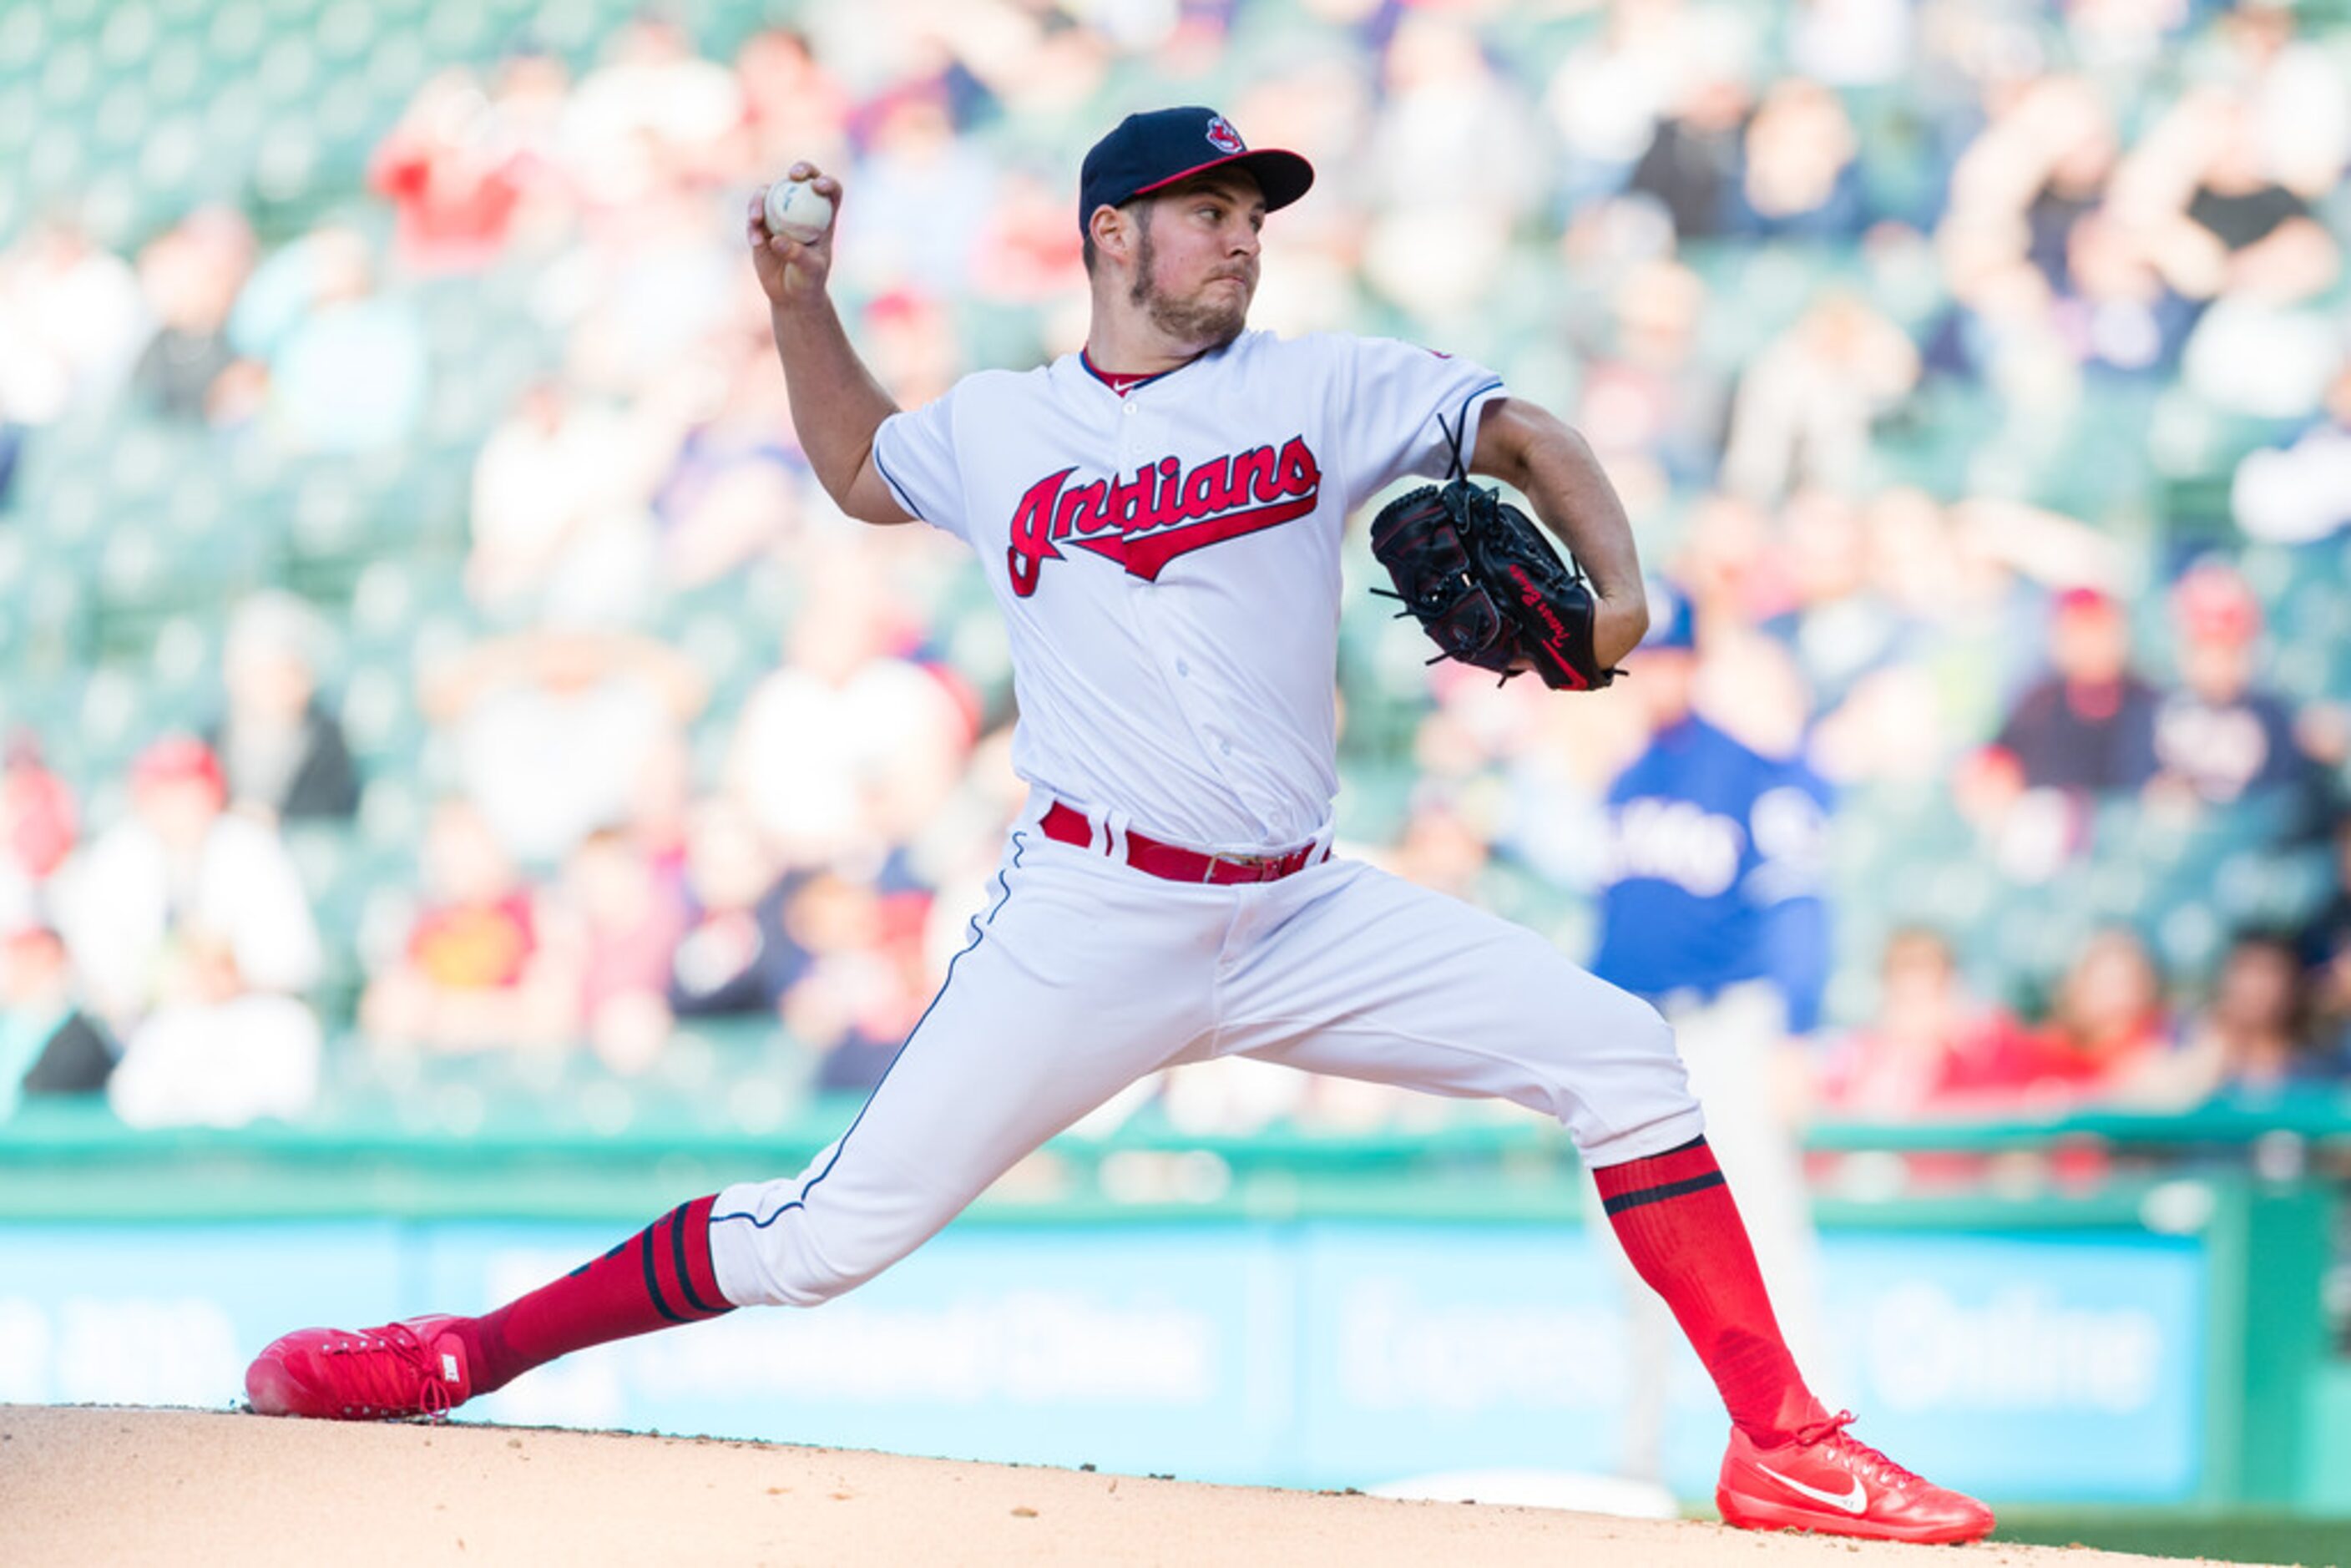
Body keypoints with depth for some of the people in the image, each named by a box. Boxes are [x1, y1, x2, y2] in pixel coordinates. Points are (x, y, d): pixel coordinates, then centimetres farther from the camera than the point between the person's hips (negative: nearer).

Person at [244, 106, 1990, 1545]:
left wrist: (1614, 588, -10)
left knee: (1619, 1053, -12)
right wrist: (800, 301, 15)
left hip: (1302, 920, 2)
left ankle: (1778, 1444, -6)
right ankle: (463, 1355, 4)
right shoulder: (1000, 432, 8)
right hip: (1090, 927, -2)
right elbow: (860, 467, 29)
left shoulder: (1318, 389, 6)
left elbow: (1527, 434, 8)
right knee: (831, 1238, -8)